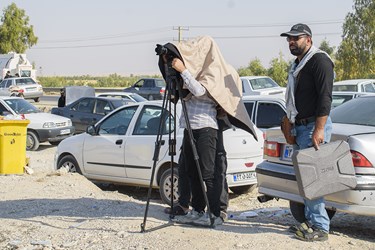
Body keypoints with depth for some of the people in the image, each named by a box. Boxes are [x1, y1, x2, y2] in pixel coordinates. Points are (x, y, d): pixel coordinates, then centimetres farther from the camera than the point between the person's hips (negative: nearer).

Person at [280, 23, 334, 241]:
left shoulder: (319, 60, -10)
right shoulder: (297, 65, 21)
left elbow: (325, 97, -19)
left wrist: (318, 130, -24)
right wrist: (290, 123, 22)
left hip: (314, 127, -10)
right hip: (300, 127, 10)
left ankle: (320, 227, -7)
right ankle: (311, 221, 20)